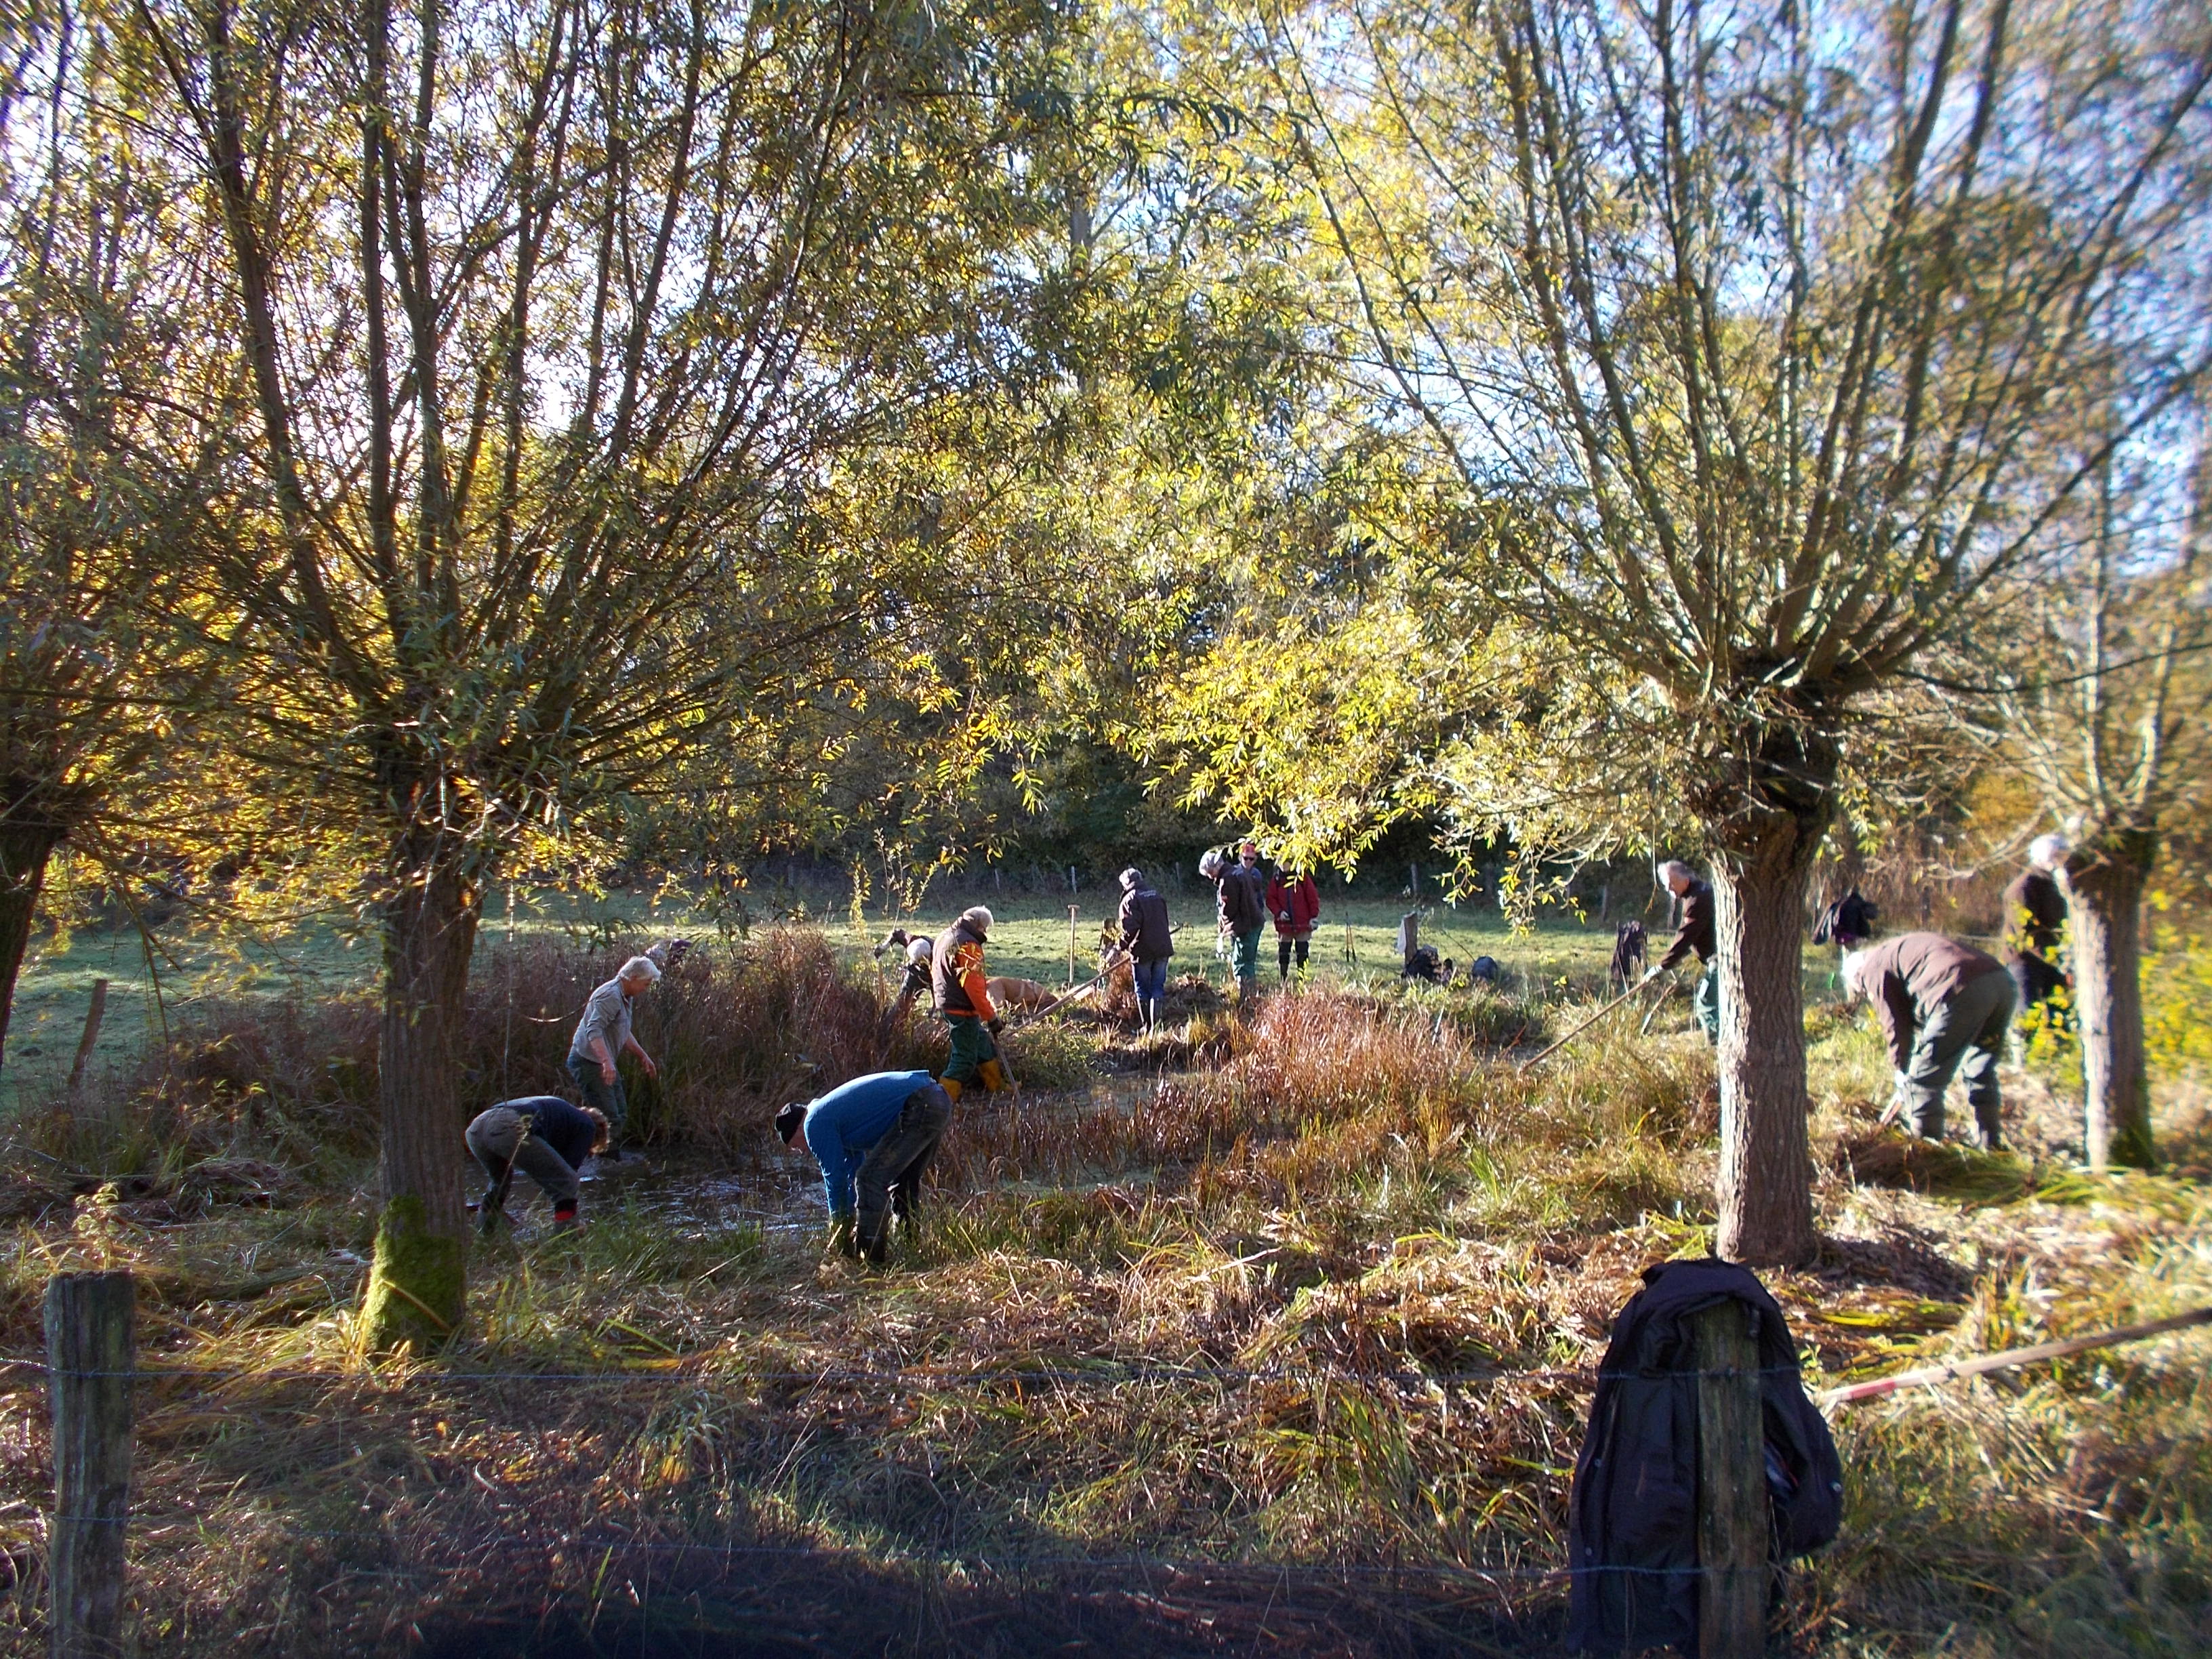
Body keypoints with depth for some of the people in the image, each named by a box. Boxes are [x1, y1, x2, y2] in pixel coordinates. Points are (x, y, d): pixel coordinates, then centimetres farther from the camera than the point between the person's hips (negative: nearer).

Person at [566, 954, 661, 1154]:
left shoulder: (627, 998, 13)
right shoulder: (610, 995, -21)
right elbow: (594, 1030, -33)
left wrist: (643, 1056, 26)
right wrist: (607, 1062, -43)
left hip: (603, 1064, 11)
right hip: (589, 1062, -11)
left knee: (620, 1115, 14)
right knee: (608, 1117, -13)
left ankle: (614, 1160, 21)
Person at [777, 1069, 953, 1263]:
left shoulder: (816, 1122, -1)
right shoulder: (834, 1109, 28)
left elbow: (835, 1177, 2)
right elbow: (854, 1169, 34)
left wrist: (841, 1228, 15)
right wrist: (852, 1221, 37)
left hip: (917, 1109, -11)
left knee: (870, 1179, -6)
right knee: (904, 1184, 25)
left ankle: (871, 1255, -2)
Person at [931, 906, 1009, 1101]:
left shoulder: (944, 937, 11)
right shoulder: (968, 945, -20)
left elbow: (935, 974, 22)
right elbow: (974, 986, -25)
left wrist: (938, 1005, 31)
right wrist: (992, 1017, -21)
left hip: (945, 1004, 10)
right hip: (962, 1010, -10)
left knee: (983, 1043, 24)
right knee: (965, 1059, -4)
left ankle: (997, 1086, 37)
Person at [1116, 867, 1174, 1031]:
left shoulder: (1130, 899, -9)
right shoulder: (1156, 894, 11)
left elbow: (1130, 927, -18)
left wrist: (1123, 945, -4)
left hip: (1143, 950, -5)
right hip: (1163, 948, 5)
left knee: (1143, 990, 8)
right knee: (1158, 987, 10)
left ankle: (1145, 1025, 14)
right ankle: (1155, 1023, 6)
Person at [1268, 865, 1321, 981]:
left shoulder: (1303, 878, -5)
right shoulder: (1276, 880, 1)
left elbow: (1313, 897, -3)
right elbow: (1271, 899, 3)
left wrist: (1314, 916, -7)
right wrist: (1278, 912, -13)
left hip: (1303, 924, -2)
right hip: (1283, 924, 2)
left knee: (1302, 953, 6)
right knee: (1283, 953, 7)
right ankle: (1284, 979, 17)